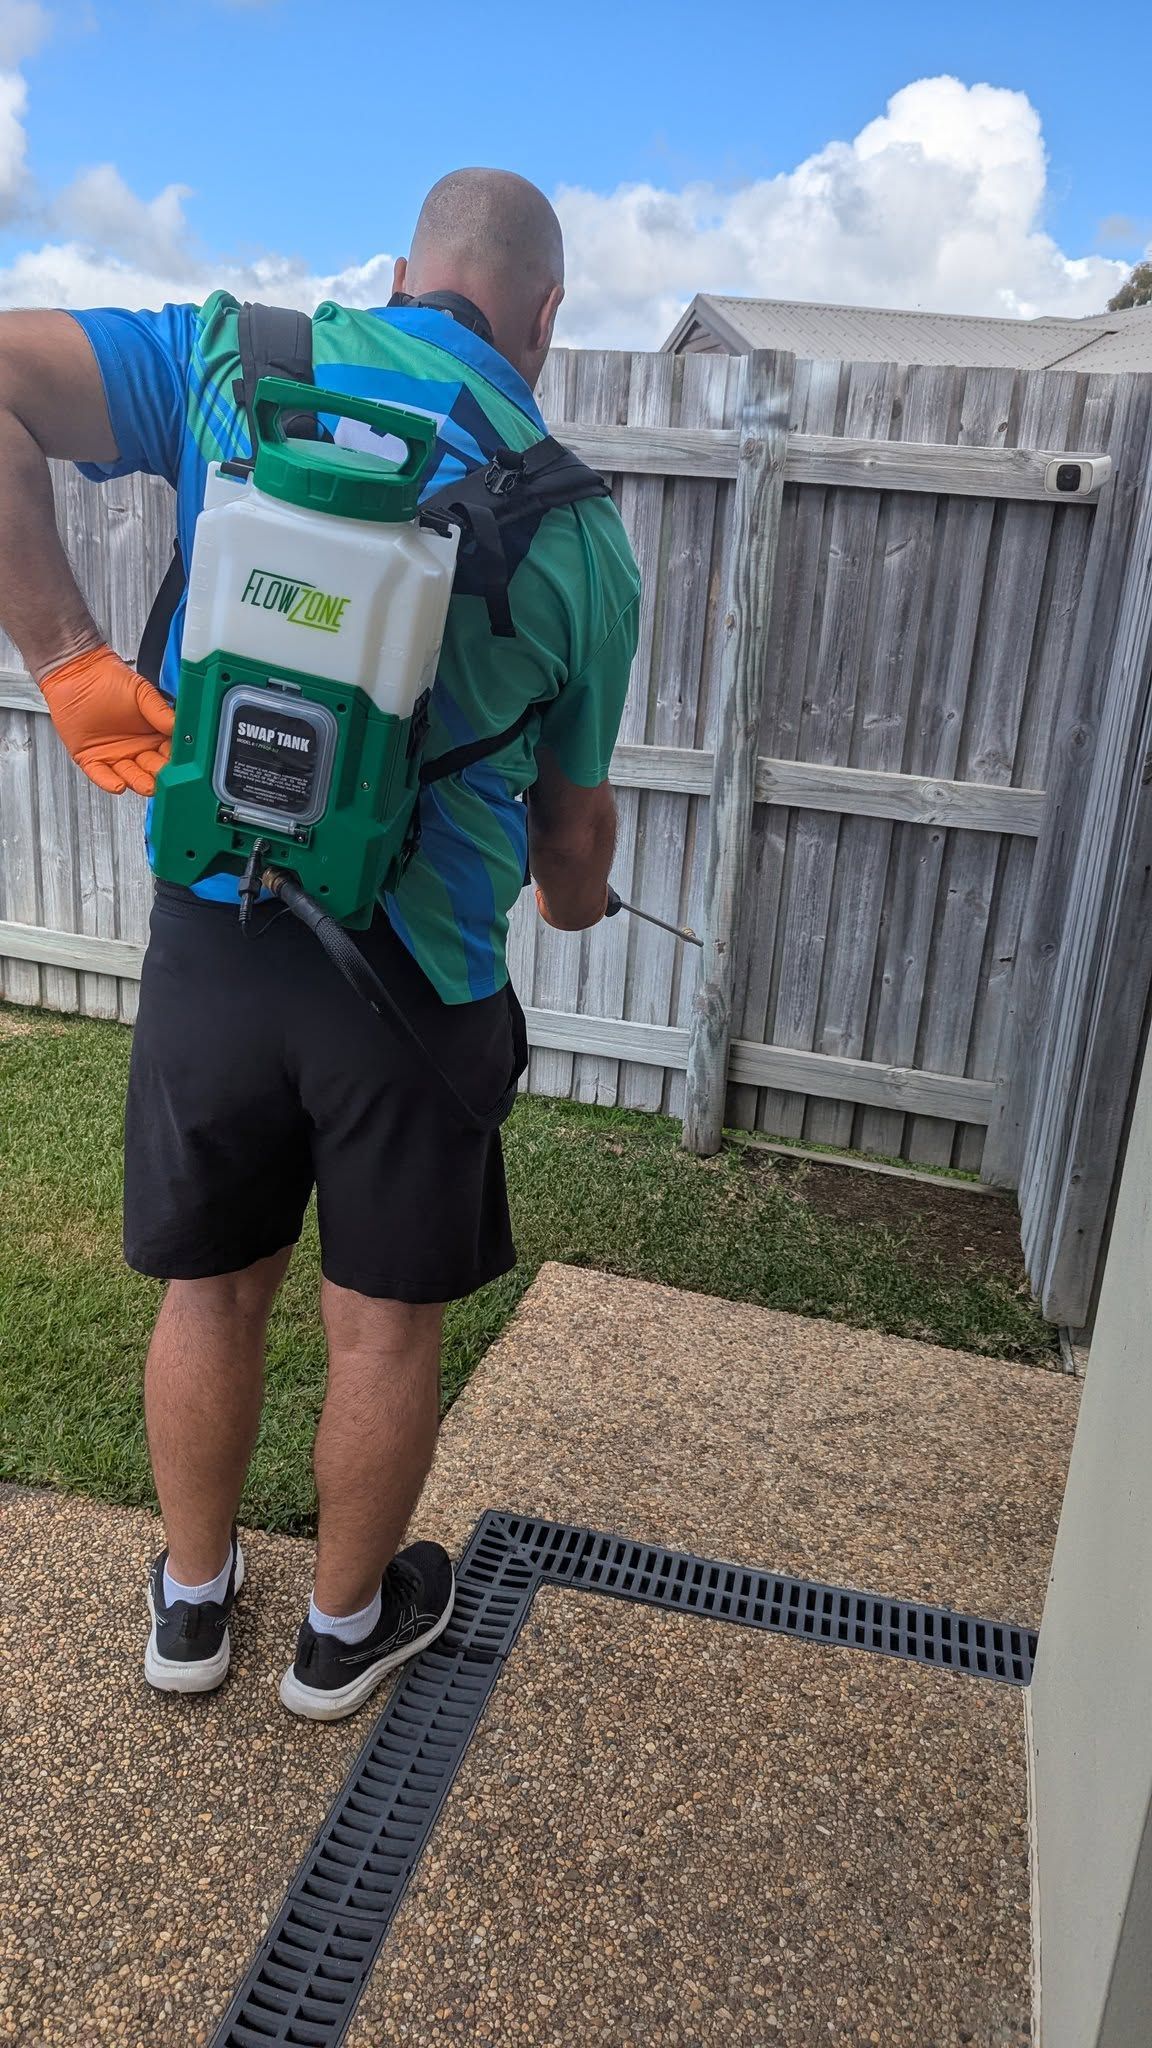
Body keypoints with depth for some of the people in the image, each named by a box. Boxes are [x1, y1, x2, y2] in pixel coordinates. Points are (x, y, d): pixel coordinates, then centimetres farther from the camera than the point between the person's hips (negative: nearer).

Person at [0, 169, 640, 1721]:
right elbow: (574, 821, 6)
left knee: (213, 1290, 20)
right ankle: (347, 1626, 40)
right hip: (418, 982, -1)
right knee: (386, 1323, 17)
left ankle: (193, 1603, 42)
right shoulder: (579, 535, -2)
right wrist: (573, 906, 28)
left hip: (210, 942, 2)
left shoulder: (236, 356, 1)